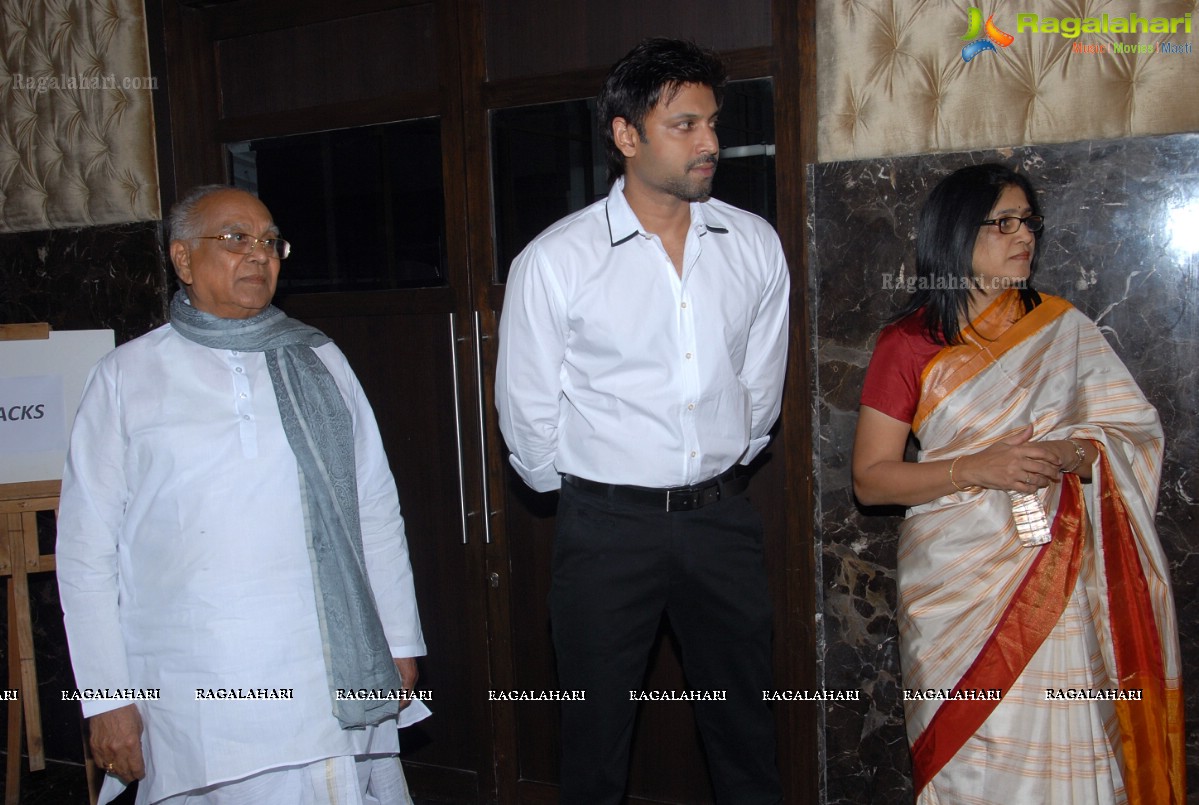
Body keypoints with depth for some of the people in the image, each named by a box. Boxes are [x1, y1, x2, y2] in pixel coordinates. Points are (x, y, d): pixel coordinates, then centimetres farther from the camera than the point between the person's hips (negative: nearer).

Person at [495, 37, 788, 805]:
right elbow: (528, 411, -1)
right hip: (608, 521, -3)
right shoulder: (554, 260, -10)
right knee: (598, 736, 11)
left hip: (722, 515, 3)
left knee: (746, 728, 15)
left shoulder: (755, 244, 0)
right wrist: (580, 492, 9)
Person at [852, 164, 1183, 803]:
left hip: (1060, 584, 2)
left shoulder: (1063, 329, 10)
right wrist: (975, 468, -15)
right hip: (958, 584, -2)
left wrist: (1067, 454, -15)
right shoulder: (908, 344, 2)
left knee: (1063, 748, -2)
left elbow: (1136, 435, 6)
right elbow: (870, 480, -2)